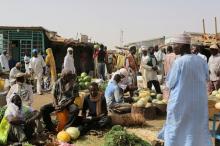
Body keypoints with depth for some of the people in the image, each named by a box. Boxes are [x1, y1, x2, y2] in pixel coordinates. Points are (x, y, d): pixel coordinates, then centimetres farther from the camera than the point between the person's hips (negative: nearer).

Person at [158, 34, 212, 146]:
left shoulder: (178, 62, -18)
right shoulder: (201, 61, -4)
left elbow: (170, 83, -11)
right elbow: (206, 78, 10)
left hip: (181, 101, -4)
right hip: (199, 101, 4)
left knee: (176, 127, 12)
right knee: (198, 127, 17)